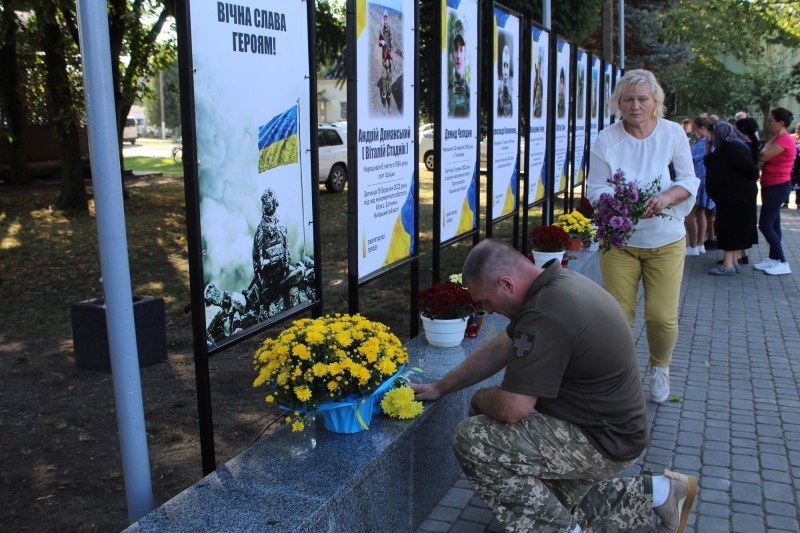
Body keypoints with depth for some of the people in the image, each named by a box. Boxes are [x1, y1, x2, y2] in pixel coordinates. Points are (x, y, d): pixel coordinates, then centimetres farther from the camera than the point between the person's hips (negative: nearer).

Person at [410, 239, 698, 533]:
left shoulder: (546, 316, -31)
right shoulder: (556, 281, 2)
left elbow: (511, 409, -29)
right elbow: (501, 347, 12)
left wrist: (480, 400, -6)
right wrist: (441, 387, 13)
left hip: (601, 443, -10)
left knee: (471, 439, -17)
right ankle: (658, 492, 24)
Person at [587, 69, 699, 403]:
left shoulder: (673, 133, 0)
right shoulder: (606, 139, -4)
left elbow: (689, 181, 2)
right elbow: (594, 189, -4)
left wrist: (666, 197, -20)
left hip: (665, 240, 1)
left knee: (663, 316, -2)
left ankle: (659, 367, 29)